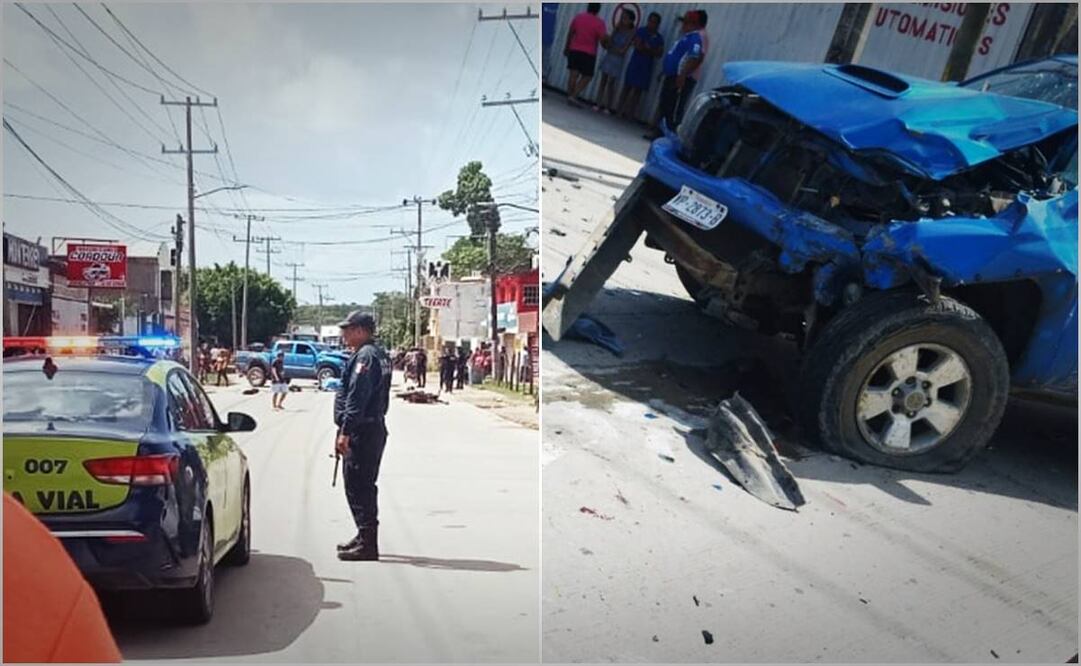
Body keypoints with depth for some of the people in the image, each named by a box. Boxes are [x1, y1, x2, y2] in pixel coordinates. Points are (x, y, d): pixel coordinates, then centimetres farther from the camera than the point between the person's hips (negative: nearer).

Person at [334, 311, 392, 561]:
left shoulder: (365, 356, -15)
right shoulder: (379, 355, 18)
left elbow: (357, 398, -22)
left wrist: (345, 432, -23)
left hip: (362, 431, -11)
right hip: (374, 428, 11)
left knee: (358, 486, -7)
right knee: (364, 485, 18)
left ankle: (367, 543, -3)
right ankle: (365, 537, 27)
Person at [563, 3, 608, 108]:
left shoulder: (578, 17, 3)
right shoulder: (599, 23, -9)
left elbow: (570, 34, 9)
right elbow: (603, 39, -13)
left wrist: (566, 47, 19)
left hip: (574, 50, 4)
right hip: (589, 53, -4)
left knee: (574, 74, 7)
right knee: (586, 77, 4)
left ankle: (569, 97, 5)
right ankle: (573, 97, -9)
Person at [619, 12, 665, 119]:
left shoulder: (659, 38, 5)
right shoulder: (641, 31, 1)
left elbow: (660, 54, -4)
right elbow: (638, 46, -10)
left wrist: (646, 48, -15)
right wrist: (651, 50, -10)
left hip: (646, 67, 1)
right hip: (634, 64, -1)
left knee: (638, 90, -4)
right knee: (627, 87, 0)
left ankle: (630, 113, -4)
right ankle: (622, 111, 6)